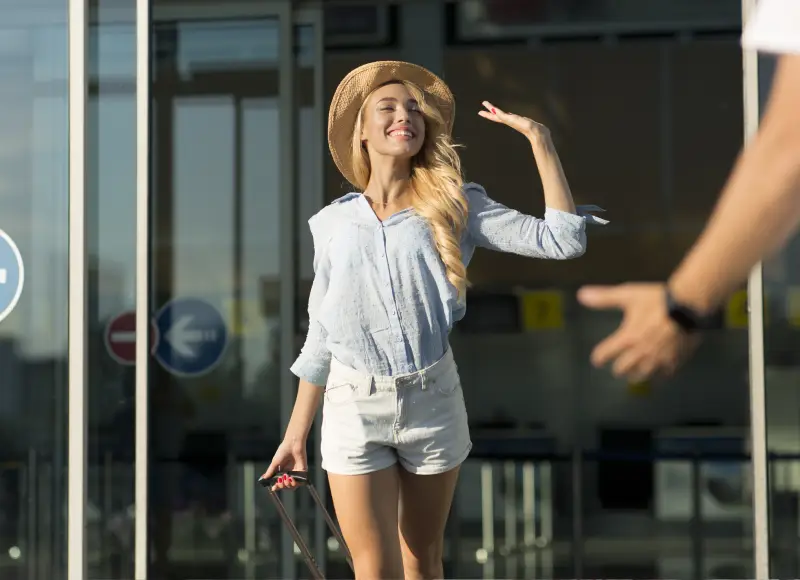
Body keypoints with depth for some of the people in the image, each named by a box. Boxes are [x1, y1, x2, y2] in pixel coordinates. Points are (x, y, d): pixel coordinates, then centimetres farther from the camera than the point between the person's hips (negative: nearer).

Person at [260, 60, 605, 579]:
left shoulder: (455, 206, 1)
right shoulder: (334, 223, 4)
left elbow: (562, 240, -9)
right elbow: (319, 335, 9)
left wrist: (539, 139, -11)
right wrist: (297, 432, 7)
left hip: (432, 401, 0)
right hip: (353, 406, 0)